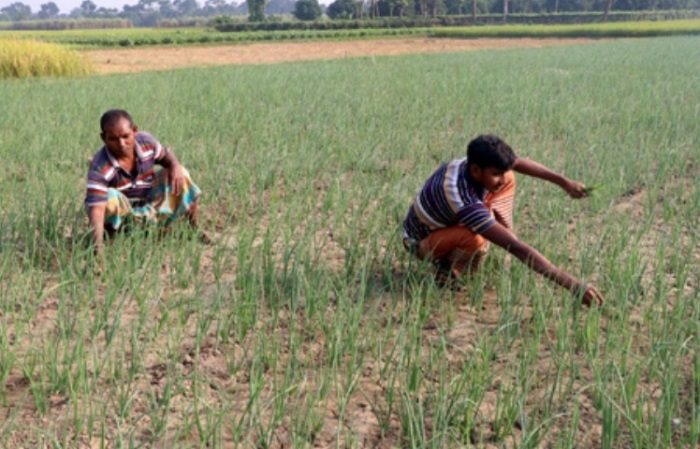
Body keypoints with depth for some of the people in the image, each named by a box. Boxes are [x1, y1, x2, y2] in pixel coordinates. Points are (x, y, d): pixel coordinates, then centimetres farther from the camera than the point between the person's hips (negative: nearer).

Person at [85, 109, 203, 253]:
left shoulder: (146, 142, -18)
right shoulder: (100, 167, -31)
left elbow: (165, 155, 5)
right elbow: (96, 207, -37)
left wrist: (175, 166, -20)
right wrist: (98, 245, -50)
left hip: (151, 204, 4)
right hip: (122, 212, -4)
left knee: (179, 175, -12)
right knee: (109, 198, -37)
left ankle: (195, 229, 6)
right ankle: (110, 233, -4)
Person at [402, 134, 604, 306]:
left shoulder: (472, 163, -21)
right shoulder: (466, 203, -41)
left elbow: (517, 162, 0)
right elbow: (517, 248, -45)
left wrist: (563, 181, -6)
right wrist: (572, 284, -47)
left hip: (446, 221, 8)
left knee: (508, 180, -4)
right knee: (475, 239, -42)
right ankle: (448, 270, -9)